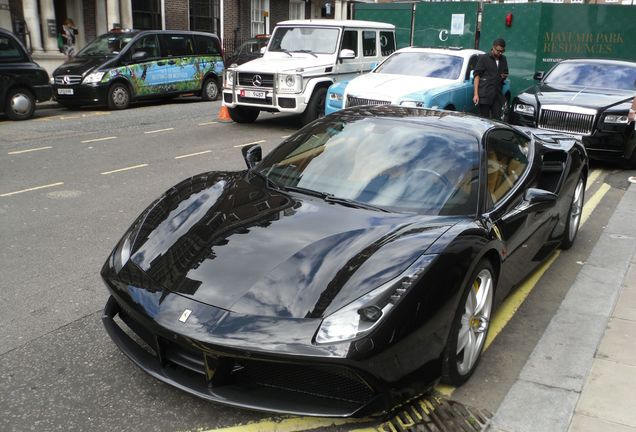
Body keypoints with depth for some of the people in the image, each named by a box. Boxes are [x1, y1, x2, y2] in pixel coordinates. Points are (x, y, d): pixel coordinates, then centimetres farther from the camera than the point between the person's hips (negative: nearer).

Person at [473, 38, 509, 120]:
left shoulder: (503, 60, 16)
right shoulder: (484, 58, 1)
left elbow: (506, 73, 29)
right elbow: (477, 75, -3)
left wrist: (504, 76, 2)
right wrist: (476, 94, -11)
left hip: (497, 95, 5)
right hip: (485, 95, -5)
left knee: (497, 119, 1)